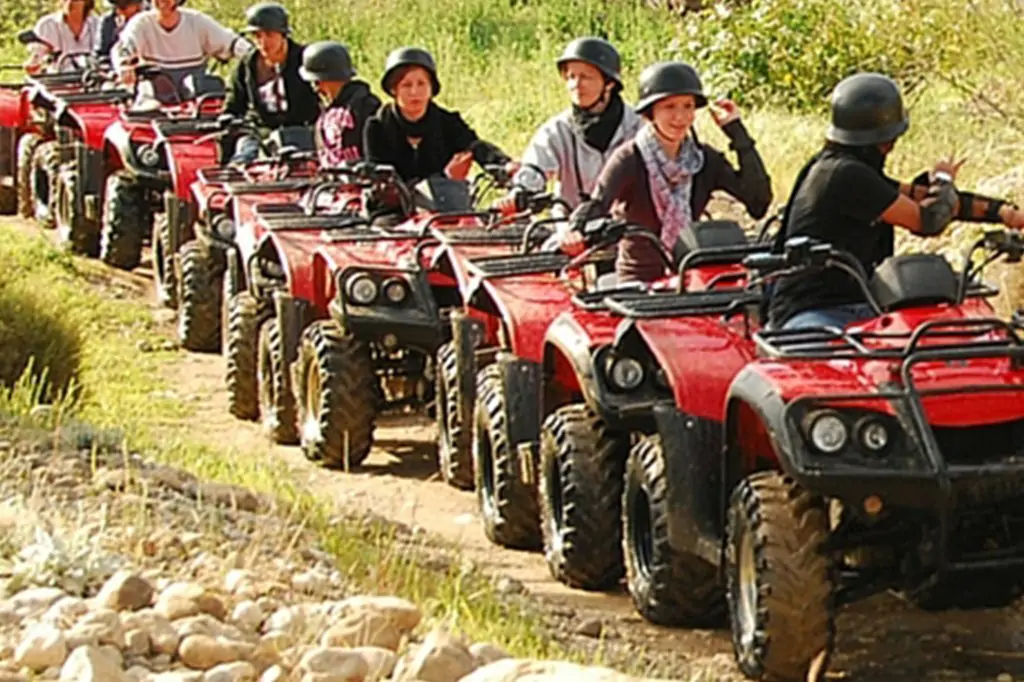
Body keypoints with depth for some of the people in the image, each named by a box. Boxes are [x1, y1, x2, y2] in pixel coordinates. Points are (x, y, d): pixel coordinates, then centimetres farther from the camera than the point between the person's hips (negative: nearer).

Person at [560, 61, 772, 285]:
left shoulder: (705, 159, 3)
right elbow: (598, 202, -26)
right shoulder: (630, 159, -8)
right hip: (639, 281, -4)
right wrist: (574, 230, -50)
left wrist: (737, 132, -10)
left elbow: (759, 199, -8)